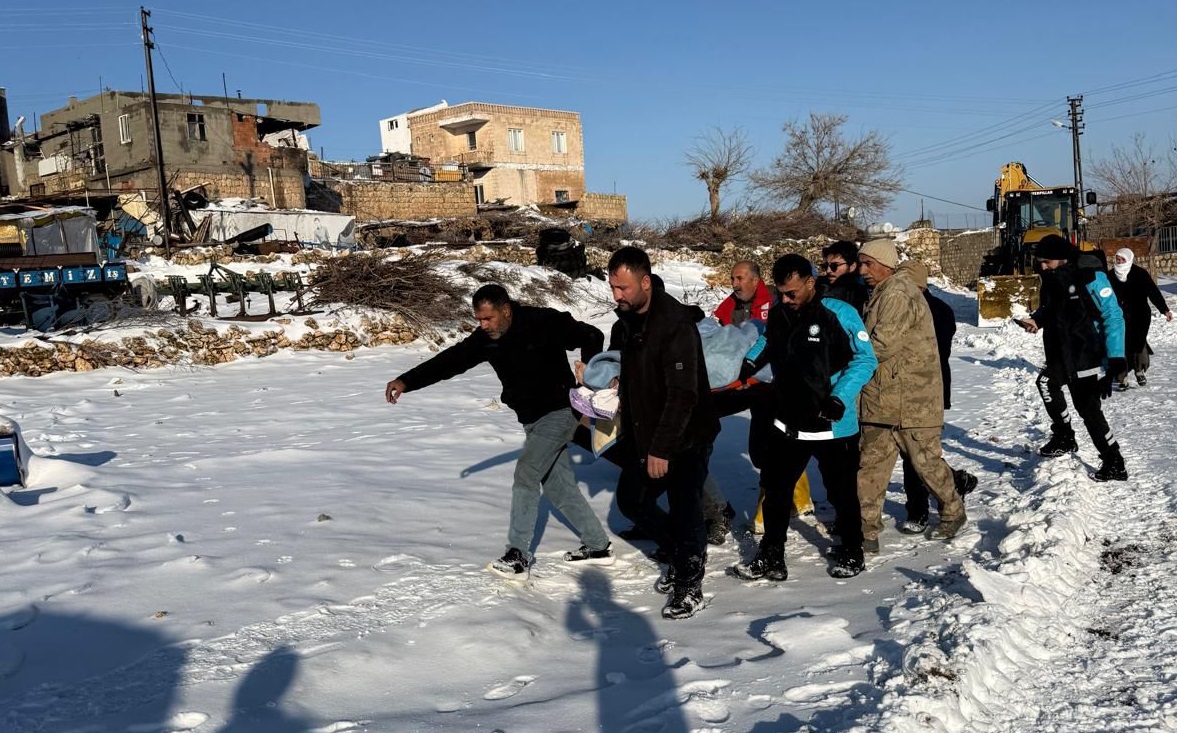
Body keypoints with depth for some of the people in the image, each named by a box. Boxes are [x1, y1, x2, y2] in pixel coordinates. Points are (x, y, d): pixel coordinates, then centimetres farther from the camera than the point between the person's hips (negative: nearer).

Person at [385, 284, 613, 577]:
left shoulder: (544, 323, -20)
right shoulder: (486, 339, -3)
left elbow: (592, 337, -14)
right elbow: (450, 360, -8)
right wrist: (407, 381, -17)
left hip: (559, 412, -7)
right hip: (532, 419, 7)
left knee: (525, 475, -15)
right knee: (558, 485, 11)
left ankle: (518, 555, -9)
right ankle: (598, 546, 24)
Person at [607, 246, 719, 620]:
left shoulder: (675, 323, -24)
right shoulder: (628, 319, 3)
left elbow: (683, 393, -26)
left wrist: (662, 449, -26)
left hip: (686, 437, -9)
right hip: (645, 434, 9)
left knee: (684, 510, -5)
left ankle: (690, 588, 12)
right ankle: (680, 562, 30)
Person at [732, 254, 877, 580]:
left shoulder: (839, 313, -16)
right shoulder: (778, 313, 1)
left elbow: (865, 359, -14)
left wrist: (840, 397, -22)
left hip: (834, 426, -5)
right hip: (788, 424, 5)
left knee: (842, 493, 12)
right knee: (775, 491, 9)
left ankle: (851, 553, 32)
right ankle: (770, 557, 21)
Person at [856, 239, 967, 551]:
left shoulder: (899, 294, -17)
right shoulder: (881, 294, 15)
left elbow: (880, 345, -22)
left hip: (912, 399, -9)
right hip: (880, 398, 9)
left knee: (925, 461, 7)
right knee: (871, 464, 4)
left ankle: (953, 511, 30)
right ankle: (867, 531, 7)